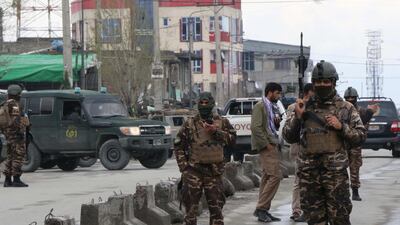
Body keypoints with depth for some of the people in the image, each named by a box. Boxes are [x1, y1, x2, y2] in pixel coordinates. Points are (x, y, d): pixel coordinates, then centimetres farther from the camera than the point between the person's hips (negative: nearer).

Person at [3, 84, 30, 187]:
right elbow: (16, 120, -22)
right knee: (19, 156, -9)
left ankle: (8, 180, 13)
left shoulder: (6, 104, 17)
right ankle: (16, 179, -13)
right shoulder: (14, 104, -13)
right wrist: (20, 130, -21)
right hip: (16, 134, -10)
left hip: (8, 134, 10)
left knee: (11, 157, 13)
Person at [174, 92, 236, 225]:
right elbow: (178, 147, 5)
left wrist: (216, 131, -12)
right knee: (191, 209, 0)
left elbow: (232, 138, -1)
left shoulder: (222, 122, 8)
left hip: (214, 172, 2)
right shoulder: (190, 124, 2)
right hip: (193, 171, -1)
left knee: (216, 208, 6)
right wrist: (183, 166, -4)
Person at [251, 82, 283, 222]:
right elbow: (255, 127, -18)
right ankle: (261, 208, -12)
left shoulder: (270, 107, 19)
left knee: (267, 177, 9)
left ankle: (262, 211, 11)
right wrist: (266, 144, -18)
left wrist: (276, 122, 6)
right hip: (267, 146, -10)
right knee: (275, 175, -14)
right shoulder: (260, 106, -9)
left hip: (271, 145, 10)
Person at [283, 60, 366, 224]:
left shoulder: (346, 108, 6)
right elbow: (289, 137, 9)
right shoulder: (305, 107, 10)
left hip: (336, 172, -2)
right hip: (308, 172, 2)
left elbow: (360, 136, 5)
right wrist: (297, 117, -6)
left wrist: (341, 126, -10)